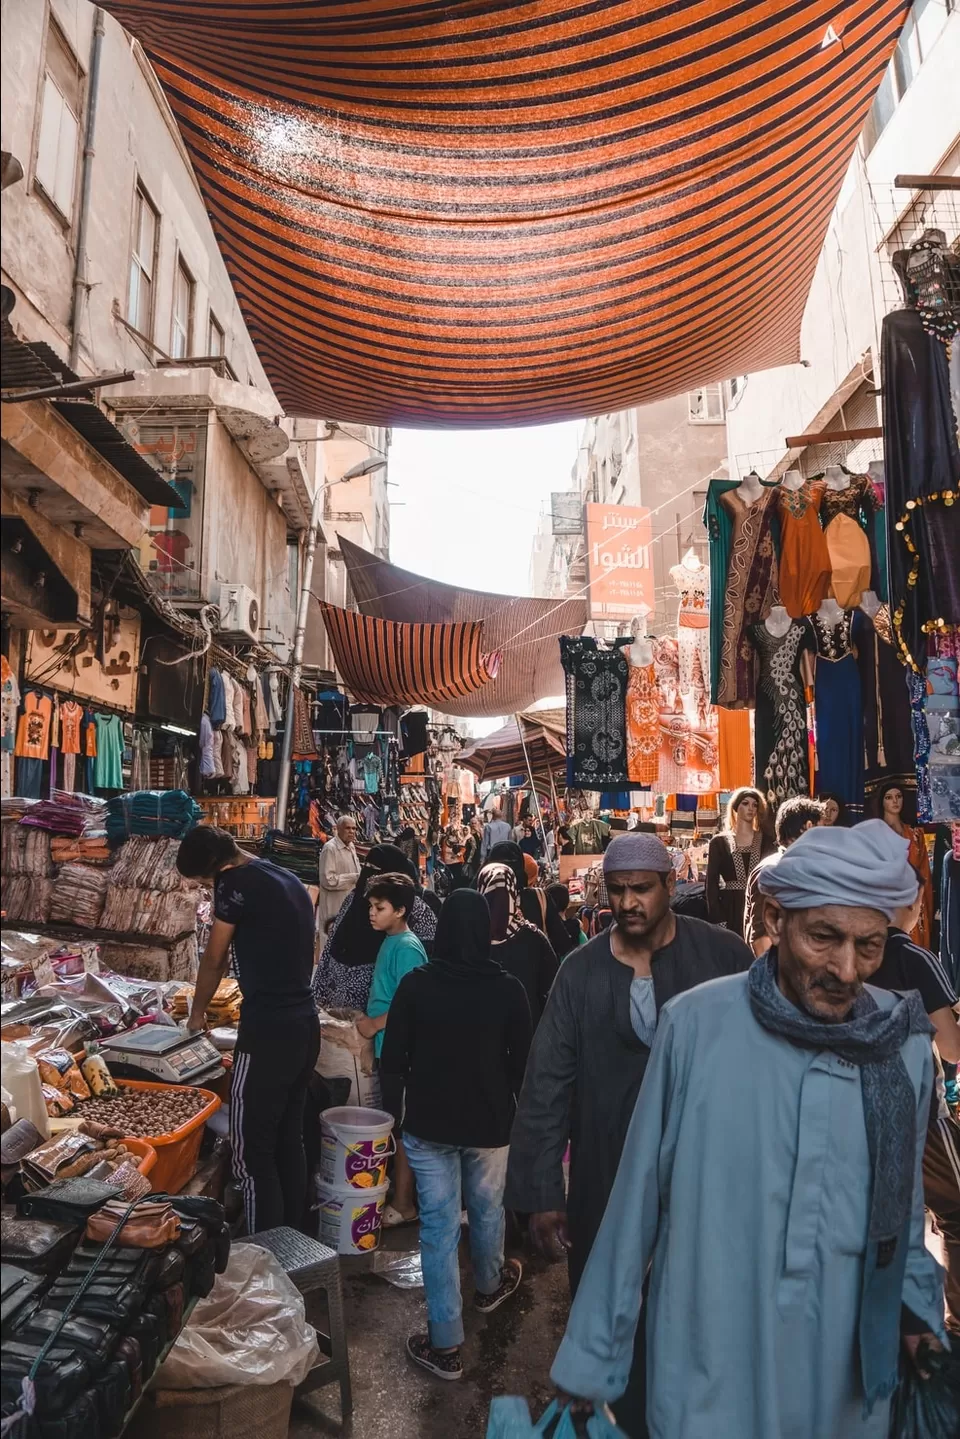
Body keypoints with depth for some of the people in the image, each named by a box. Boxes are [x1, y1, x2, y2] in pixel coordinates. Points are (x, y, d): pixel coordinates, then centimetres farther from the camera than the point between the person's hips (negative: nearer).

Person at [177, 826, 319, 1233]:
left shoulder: (237, 882, -10)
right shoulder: (291, 881, 14)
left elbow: (213, 960, 0)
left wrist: (197, 1015, 16)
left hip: (267, 1032, -9)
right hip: (306, 1026, 9)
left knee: (251, 1152, 1)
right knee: (289, 1142, 18)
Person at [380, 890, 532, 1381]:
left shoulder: (415, 986, -13)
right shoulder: (508, 990, -13)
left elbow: (392, 1060, -6)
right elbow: (522, 1061, -2)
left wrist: (397, 1110, 7)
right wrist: (509, 1106, 14)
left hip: (428, 1122, -1)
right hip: (489, 1122, 1)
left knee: (438, 1226, 8)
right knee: (487, 1210, 24)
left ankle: (445, 1345, 15)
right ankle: (489, 1285, 49)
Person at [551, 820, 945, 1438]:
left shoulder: (906, 1045, -9)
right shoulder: (696, 1023, -18)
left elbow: (905, 1207, 7)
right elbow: (637, 1200, -9)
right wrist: (593, 1360, -2)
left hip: (845, 1384, 3)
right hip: (703, 1376, -3)